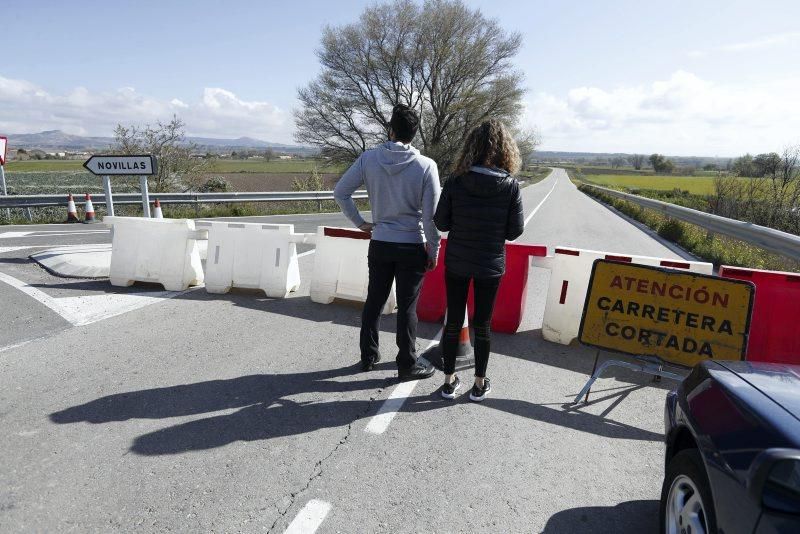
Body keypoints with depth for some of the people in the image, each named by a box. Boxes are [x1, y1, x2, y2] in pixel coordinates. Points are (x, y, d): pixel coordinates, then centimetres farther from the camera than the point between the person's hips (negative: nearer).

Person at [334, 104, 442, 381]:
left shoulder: (369, 158, -5)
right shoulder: (426, 166, -12)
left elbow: (340, 192, -2)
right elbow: (430, 215, -12)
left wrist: (359, 222, 8)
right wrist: (434, 251, -1)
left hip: (380, 244, 3)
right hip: (412, 247, -2)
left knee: (374, 302, 16)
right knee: (407, 308, 6)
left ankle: (368, 356, 30)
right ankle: (407, 365, 18)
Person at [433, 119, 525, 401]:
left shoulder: (455, 181, -11)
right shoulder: (510, 185, -12)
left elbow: (440, 222, -5)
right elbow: (515, 231, -7)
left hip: (456, 263, 1)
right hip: (490, 265, 0)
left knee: (453, 322, 13)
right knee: (482, 325, 12)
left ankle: (449, 380, 25)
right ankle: (480, 384, 26)